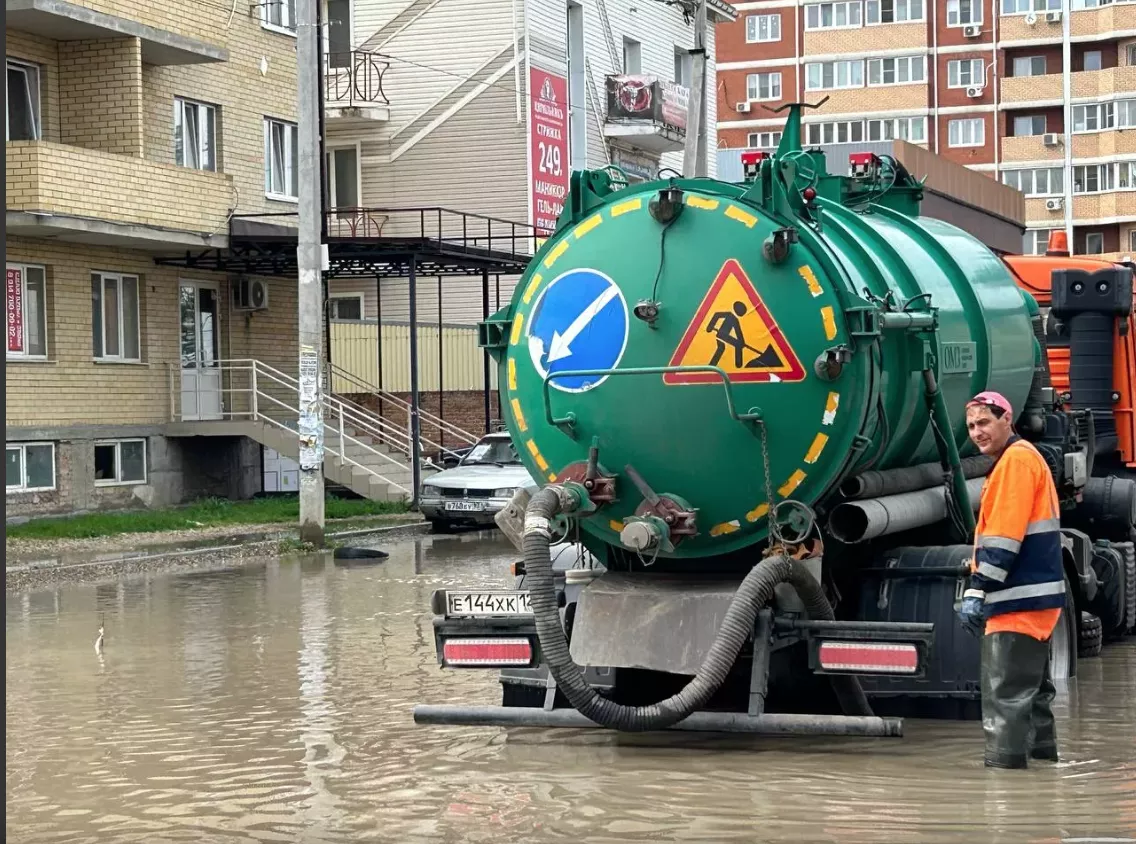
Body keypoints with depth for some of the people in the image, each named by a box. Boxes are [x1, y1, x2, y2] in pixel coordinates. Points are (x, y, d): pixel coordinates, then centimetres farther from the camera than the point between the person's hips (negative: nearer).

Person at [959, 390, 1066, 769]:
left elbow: (1003, 538, -20)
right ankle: (1042, 759, 26)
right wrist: (981, 589, 22)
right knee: (1030, 689, 18)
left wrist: (976, 590, -20)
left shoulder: (1017, 459, -13)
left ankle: (1004, 764, -11)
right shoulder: (1019, 459, 20)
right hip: (1033, 596, 11)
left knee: (1006, 695, -10)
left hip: (1021, 598, -11)